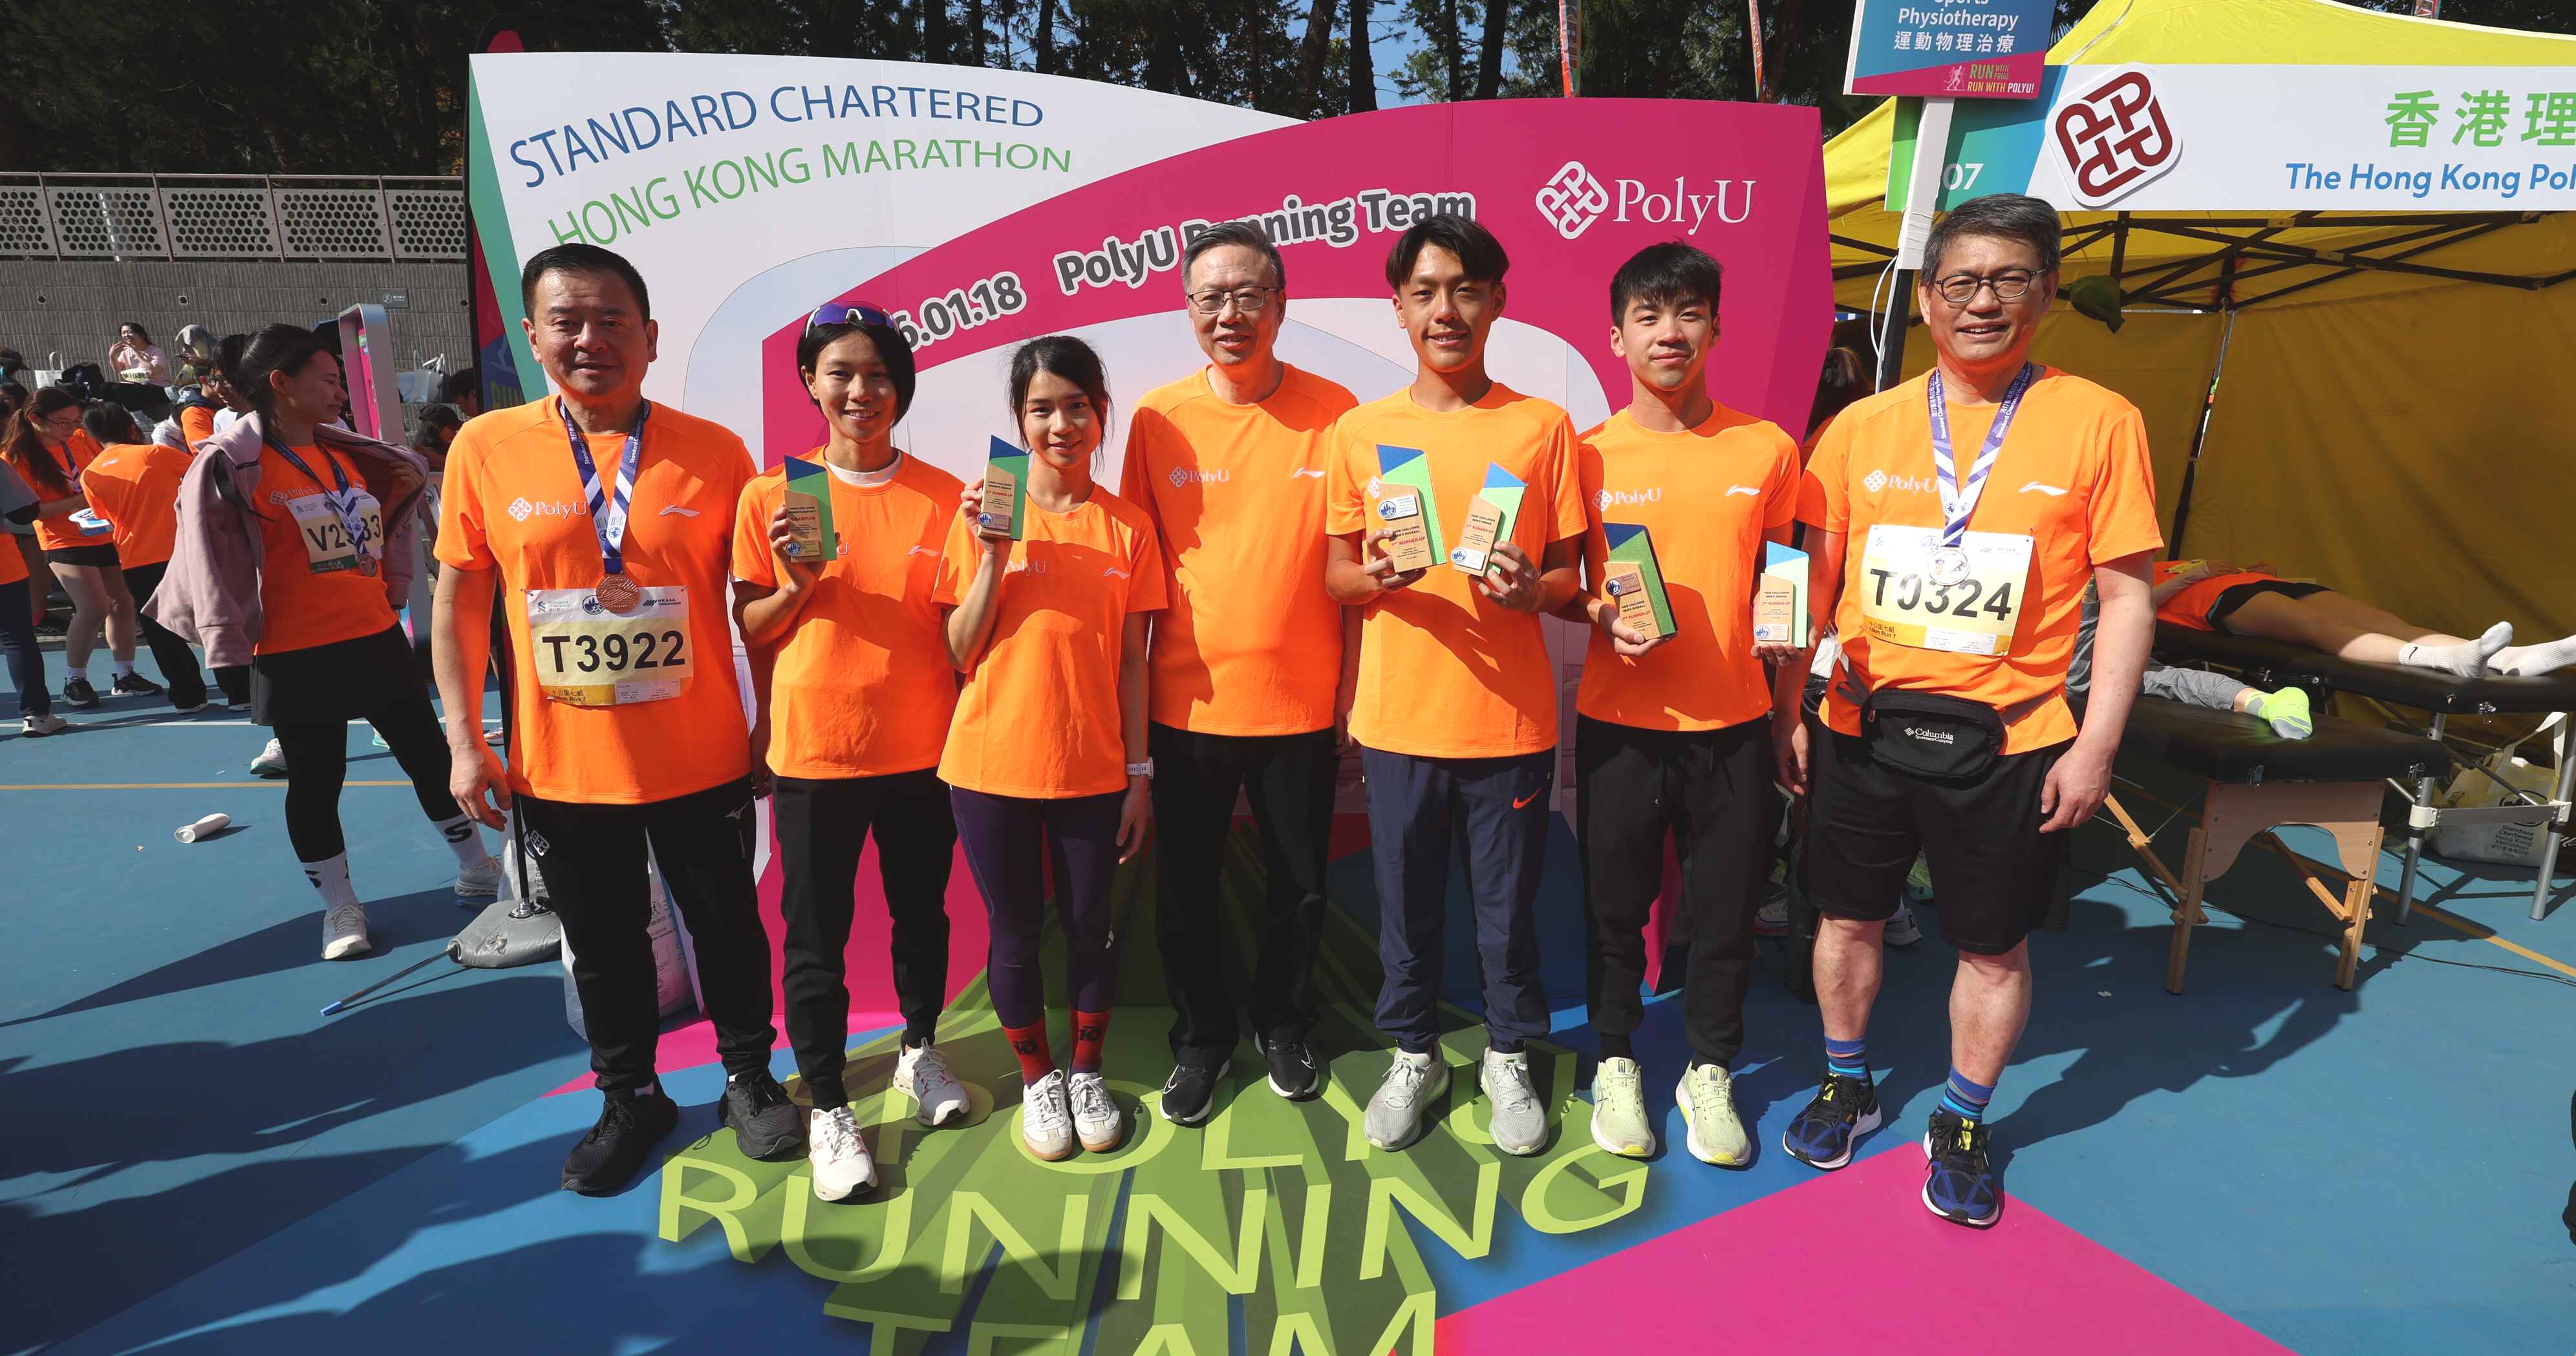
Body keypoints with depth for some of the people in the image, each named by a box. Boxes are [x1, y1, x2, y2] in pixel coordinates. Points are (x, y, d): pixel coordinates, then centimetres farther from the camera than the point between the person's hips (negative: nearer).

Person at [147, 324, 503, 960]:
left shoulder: (345, 451, 8)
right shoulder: (232, 462, -10)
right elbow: (209, 553, -10)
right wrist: (230, 644, -11)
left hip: (377, 638, 6)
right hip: (297, 656, -5)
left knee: (428, 754, 12)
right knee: (315, 780, 6)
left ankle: (476, 869, 26)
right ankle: (340, 907, 21)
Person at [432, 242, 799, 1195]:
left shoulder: (714, 453, -5)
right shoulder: (486, 448, -3)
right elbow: (461, 603, 3)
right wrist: (464, 741, -1)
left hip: (701, 759, -1)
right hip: (561, 767, 1)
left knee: (727, 928, 14)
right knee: (602, 944, 17)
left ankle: (749, 1077, 37)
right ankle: (630, 1099, 39)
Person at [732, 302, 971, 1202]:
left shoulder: (942, 496, -1)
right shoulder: (772, 496, -2)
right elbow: (748, 629, 3)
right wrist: (798, 585, -16)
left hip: (923, 745, 2)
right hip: (814, 748, -1)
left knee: (922, 910, 17)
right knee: (815, 935, 6)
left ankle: (919, 1052, 40)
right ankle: (827, 1110, 23)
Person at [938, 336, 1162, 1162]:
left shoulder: (1128, 527, 0)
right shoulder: (983, 514, -3)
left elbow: (1131, 660, 2)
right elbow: (961, 654, -5)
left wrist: (1139, 773, 1)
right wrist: (994, 557, -17)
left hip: (1092, 768, 1)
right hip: (993, 766, 0)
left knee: (1090, 926, 12)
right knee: (1016, 931, 11)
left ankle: (1087, 1075, 35)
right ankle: (1038, 1081, 33)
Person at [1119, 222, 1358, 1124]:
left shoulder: (1333, 413, -3)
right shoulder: (1158, 417, -2)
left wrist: (1355, 689, 0)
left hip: (1302, 704, 0)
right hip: (1188, 703, 1)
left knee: (1299, 886, 15)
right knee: (1185, 889, 12)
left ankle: (1283, 1027, 40)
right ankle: (1201, 1039, 36)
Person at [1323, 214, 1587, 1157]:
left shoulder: (1542, 427, 1)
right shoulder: (1360, 431, 3)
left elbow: (1572, 574, 3)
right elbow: (1335, 575, 6)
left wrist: (1533, 587, -19)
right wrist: (1375, 577, -16)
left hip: (1510, 720, -1)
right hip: (1397, 717, 1)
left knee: (1508, 902, 11)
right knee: (1406, 900, 12)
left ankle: (1509, 1058, 34)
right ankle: (1412, 1055, 34)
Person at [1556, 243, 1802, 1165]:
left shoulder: (1766, 449, 2)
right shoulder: (1590, 455, -1)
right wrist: (1603, 616, -17)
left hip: (1732, 719, 1)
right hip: (1618, 720, -1)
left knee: (1726, 907, 11)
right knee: (1615, 901, 11)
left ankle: (1710, 1073, 32)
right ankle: (1616, 1062, 32)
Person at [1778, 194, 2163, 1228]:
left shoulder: (2099, 423, -3)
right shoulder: (1863, 427, 3)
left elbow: (2126, 597, -3)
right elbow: (1811, 585, 7)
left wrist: (2095, 746, -9)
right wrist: (1785, 711, 4)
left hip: (2009, 741, -2)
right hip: (1862, 726, 2)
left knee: (1994, 946, 11)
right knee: (1848, 916, 14)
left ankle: (1963, 1125, 33)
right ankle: (1847, 1089, 37)